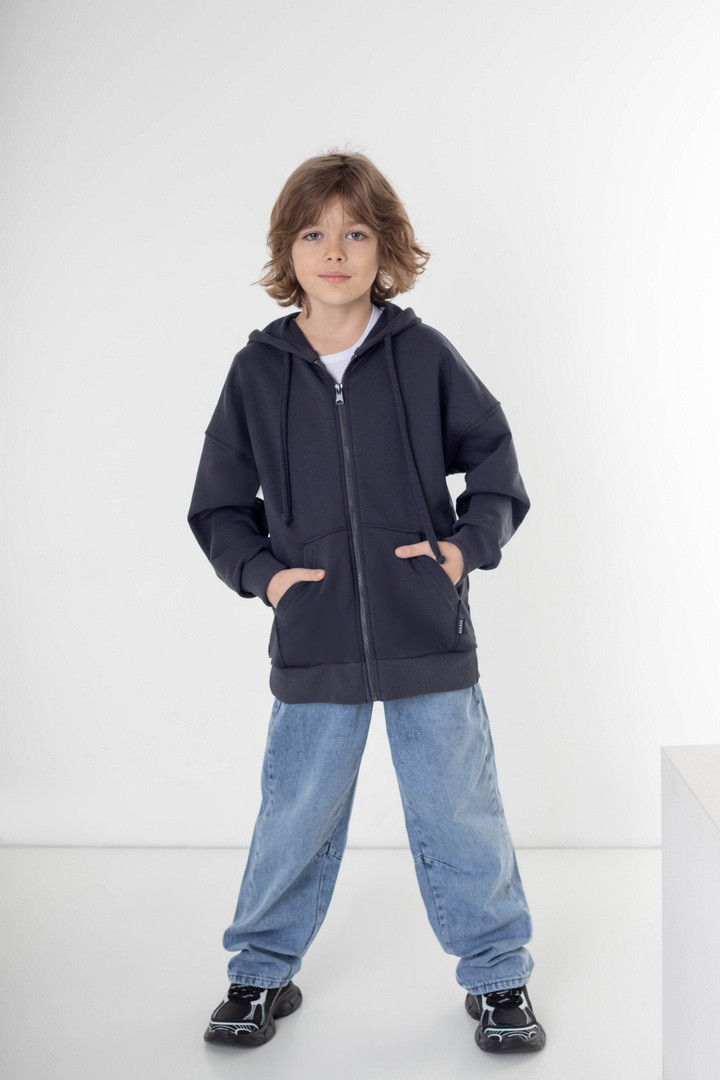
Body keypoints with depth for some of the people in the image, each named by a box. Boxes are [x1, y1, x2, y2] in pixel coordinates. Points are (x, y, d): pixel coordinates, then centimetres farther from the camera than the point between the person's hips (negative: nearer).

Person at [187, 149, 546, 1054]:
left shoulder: (423, 355, -1)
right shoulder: (258, 370, 1)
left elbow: (494, 456, 9)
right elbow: (217, 504, 10)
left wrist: (469, 543, -4)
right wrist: (261, 570, -5)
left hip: (430, 634, 0)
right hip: (312, 642, 1)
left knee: (459, 812, 10)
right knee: (295, 817, 11)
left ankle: (497, 975, 30)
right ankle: (263, 971, 33)